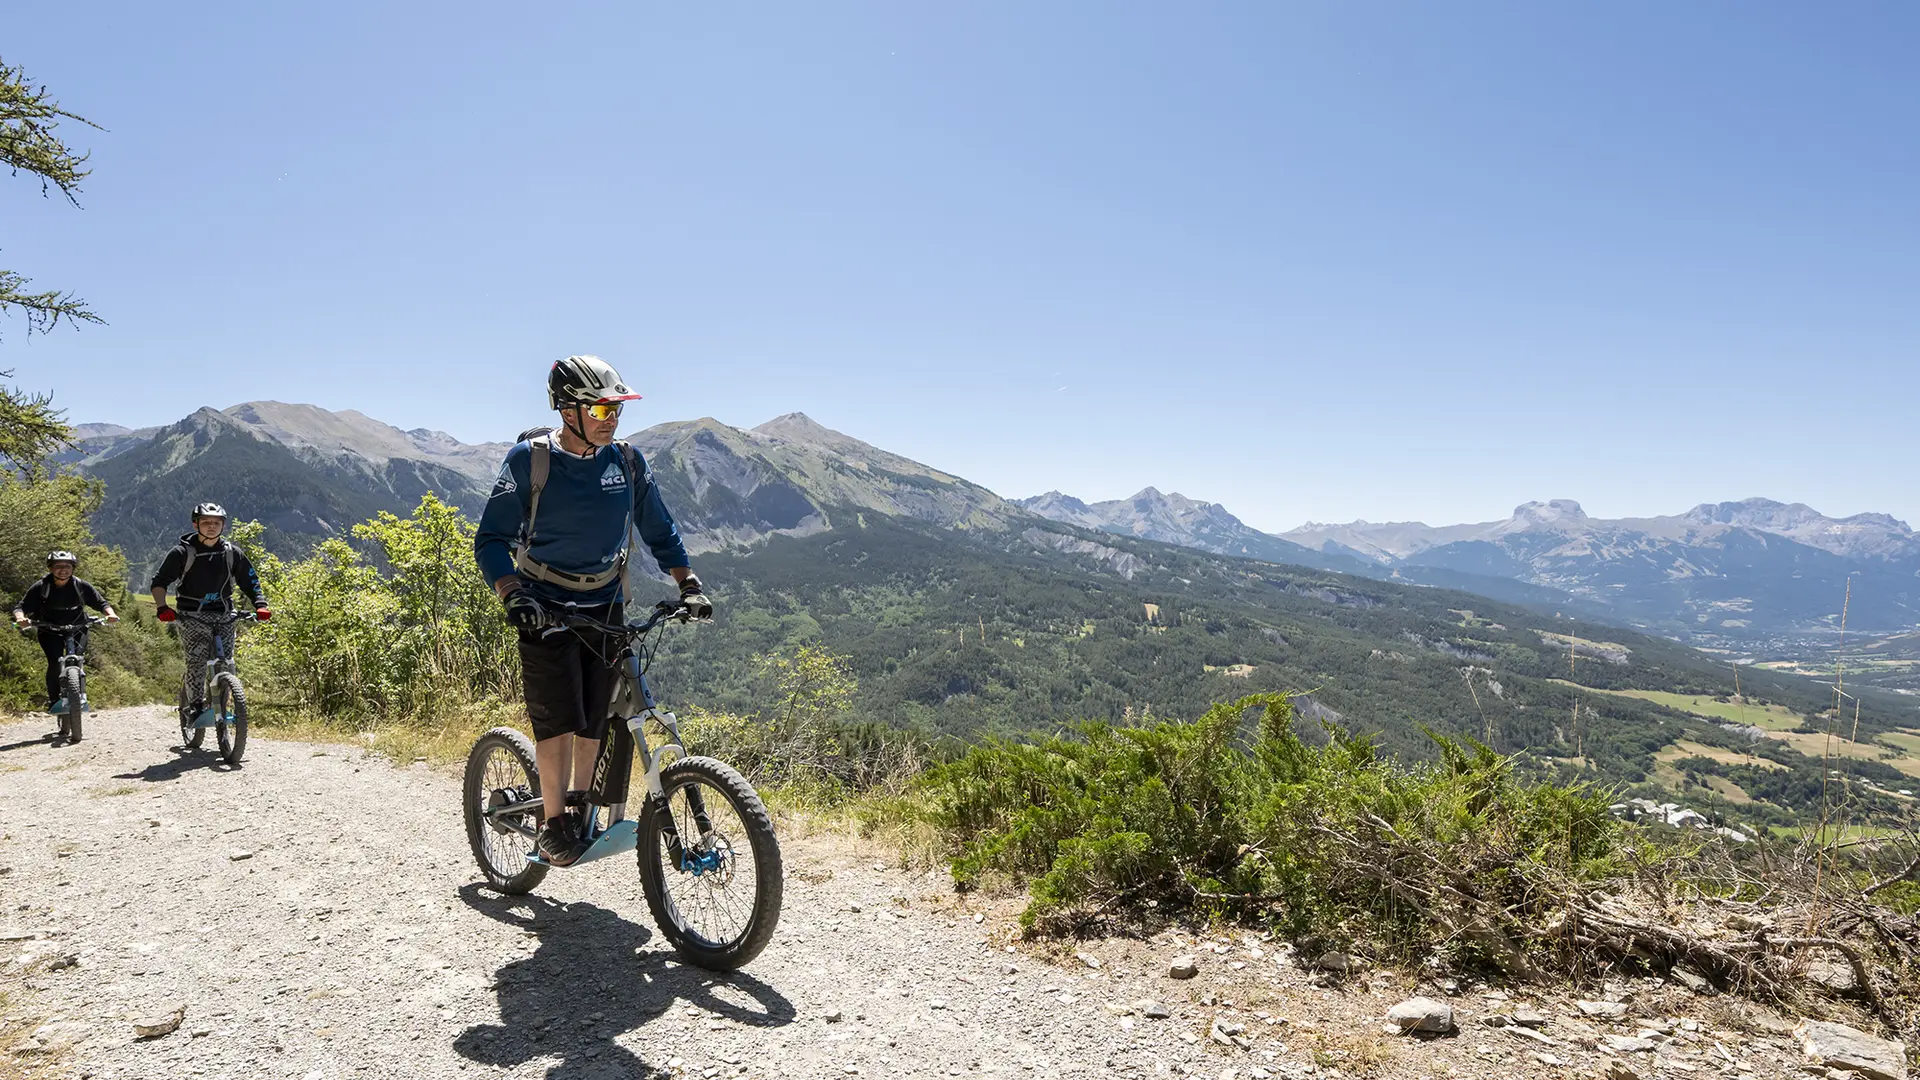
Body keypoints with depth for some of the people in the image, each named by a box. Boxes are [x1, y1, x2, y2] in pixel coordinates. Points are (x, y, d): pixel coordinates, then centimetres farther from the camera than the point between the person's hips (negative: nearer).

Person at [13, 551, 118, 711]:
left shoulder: (83, 586, -5)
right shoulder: (40, 587, -7)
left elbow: (101, 603, 1)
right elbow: (21, 607, -7)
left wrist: (110, 613, -20)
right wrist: (21, 618, -30)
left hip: (77, 629, 1)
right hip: (50, 631, -1)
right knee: (55, 662, -20)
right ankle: (53, 700, -4)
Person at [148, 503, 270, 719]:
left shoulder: (232, 553, 5)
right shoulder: (182, 553, -3)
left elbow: (250, 583, 9)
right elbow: (159, 582, -1)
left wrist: (260, 605, -8)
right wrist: (162, 607, -17)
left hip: (224, 615, 3)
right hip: (192, 616, -3)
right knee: (197, 660, -18)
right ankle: (196, 706, -8)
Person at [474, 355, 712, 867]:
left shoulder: (627, 461, -2)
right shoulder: (529, 459, -12)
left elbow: (660, 531, 7)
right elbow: (491, 540, -9)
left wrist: (688, 585, -4)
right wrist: (513, 596, -25)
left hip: (605, 607, 3)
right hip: (545, 608, -3)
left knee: (595, 718, 4)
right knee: (557, 717, -11)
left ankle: (581, 805, 24)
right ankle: (554, 823, 4)